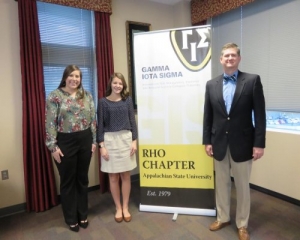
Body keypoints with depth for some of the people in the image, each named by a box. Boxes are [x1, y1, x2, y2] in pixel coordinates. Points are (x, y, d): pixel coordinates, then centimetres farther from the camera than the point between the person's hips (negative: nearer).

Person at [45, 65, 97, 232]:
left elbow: (93, 119, 6)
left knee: (83, 179, 15)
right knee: (68, 181, 11)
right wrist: (53, 146, -11)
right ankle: (71, 219, 29)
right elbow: (50, 123, -7)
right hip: (65, 142, -3)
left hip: (85, 140, 3)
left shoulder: (87, 95, 5)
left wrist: (94, 141, 4)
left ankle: (83, 215, 33)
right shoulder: (55, 96, -5)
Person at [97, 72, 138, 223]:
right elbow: (100, 125, -2)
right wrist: (101, 145, -8)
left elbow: (132, 121, 4)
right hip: (110, 140, -1)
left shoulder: (127, 100, 4)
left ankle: (125, 207, 25)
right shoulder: (103, 102, -1)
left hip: (126, 139, 1)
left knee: (125, 176, 8)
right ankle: (118, 208, 25)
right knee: (113, 177, 7)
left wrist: (134, 141, -2)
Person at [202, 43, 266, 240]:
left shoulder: (253, 80, -4)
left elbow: (260, 114, -7)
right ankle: (223, 218, 36)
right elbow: (208, 116, 5)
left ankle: (242, 224, 31)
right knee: (221, 184, 16)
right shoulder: (211, 84, 4)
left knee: (242, 186, 12)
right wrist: (207, 141, 2)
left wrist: (259, 144, -10)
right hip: (219, 144, 3)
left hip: (242, 144, -2)